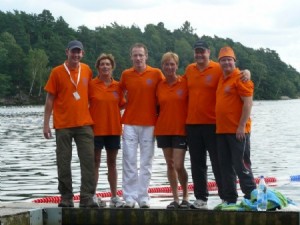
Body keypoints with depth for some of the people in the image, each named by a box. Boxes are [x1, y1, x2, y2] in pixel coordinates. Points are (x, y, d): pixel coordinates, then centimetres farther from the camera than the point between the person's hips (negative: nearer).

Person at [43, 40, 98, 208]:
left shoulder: (87, 71, 7)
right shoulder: (57, 72, -1)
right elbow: (50, 98, 1)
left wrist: (90, 112, 12)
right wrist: (46, 124, -3)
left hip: (84, 124, 2)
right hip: (63, 125, -2)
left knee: (88, 160, -6)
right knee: (64, 162, 3)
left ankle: (87, 198, -5)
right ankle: (66, 198, 12)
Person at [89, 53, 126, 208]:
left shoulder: (117, 86, 6)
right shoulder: (91, 85, -3)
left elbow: (121, 106, 12)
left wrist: (120, 122, 0)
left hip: (113, 129, 3)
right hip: (96, 129, -3)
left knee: (112, 163, 10)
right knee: (95, 162, 1)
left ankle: (114, 196, 16)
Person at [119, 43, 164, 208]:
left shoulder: (156, 74, -1)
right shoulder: (126, 74, 6)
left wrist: (159, 115, 1)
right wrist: (125, 104, 7)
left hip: (149, 124, -1)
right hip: (130, 124, 1)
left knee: (146, 163, 3)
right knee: (129, 161, -1)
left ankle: (143, 197, 9)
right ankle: (129, 197, 3)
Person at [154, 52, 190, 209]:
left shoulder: (184, 83, -4)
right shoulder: (159, 85, 6)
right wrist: (156, 122, 3)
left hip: (180, 129, -4)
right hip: (163, 130, 4)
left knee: (178, 165, -9)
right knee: (170, 165, 6)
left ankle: (185, 197, 9)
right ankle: (175, 199, 15)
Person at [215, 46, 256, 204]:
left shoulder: (240, 78, -8)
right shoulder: (222, 79, 17)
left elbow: (248, 103, -15)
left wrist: (242, 126, -20)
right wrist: (220, 127, 14)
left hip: (237, 131, -8)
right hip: (222, 131, 8)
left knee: (241, 166, -6)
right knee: (226, 167, 10)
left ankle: (251, 197, 1)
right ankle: (229, 199, 17)